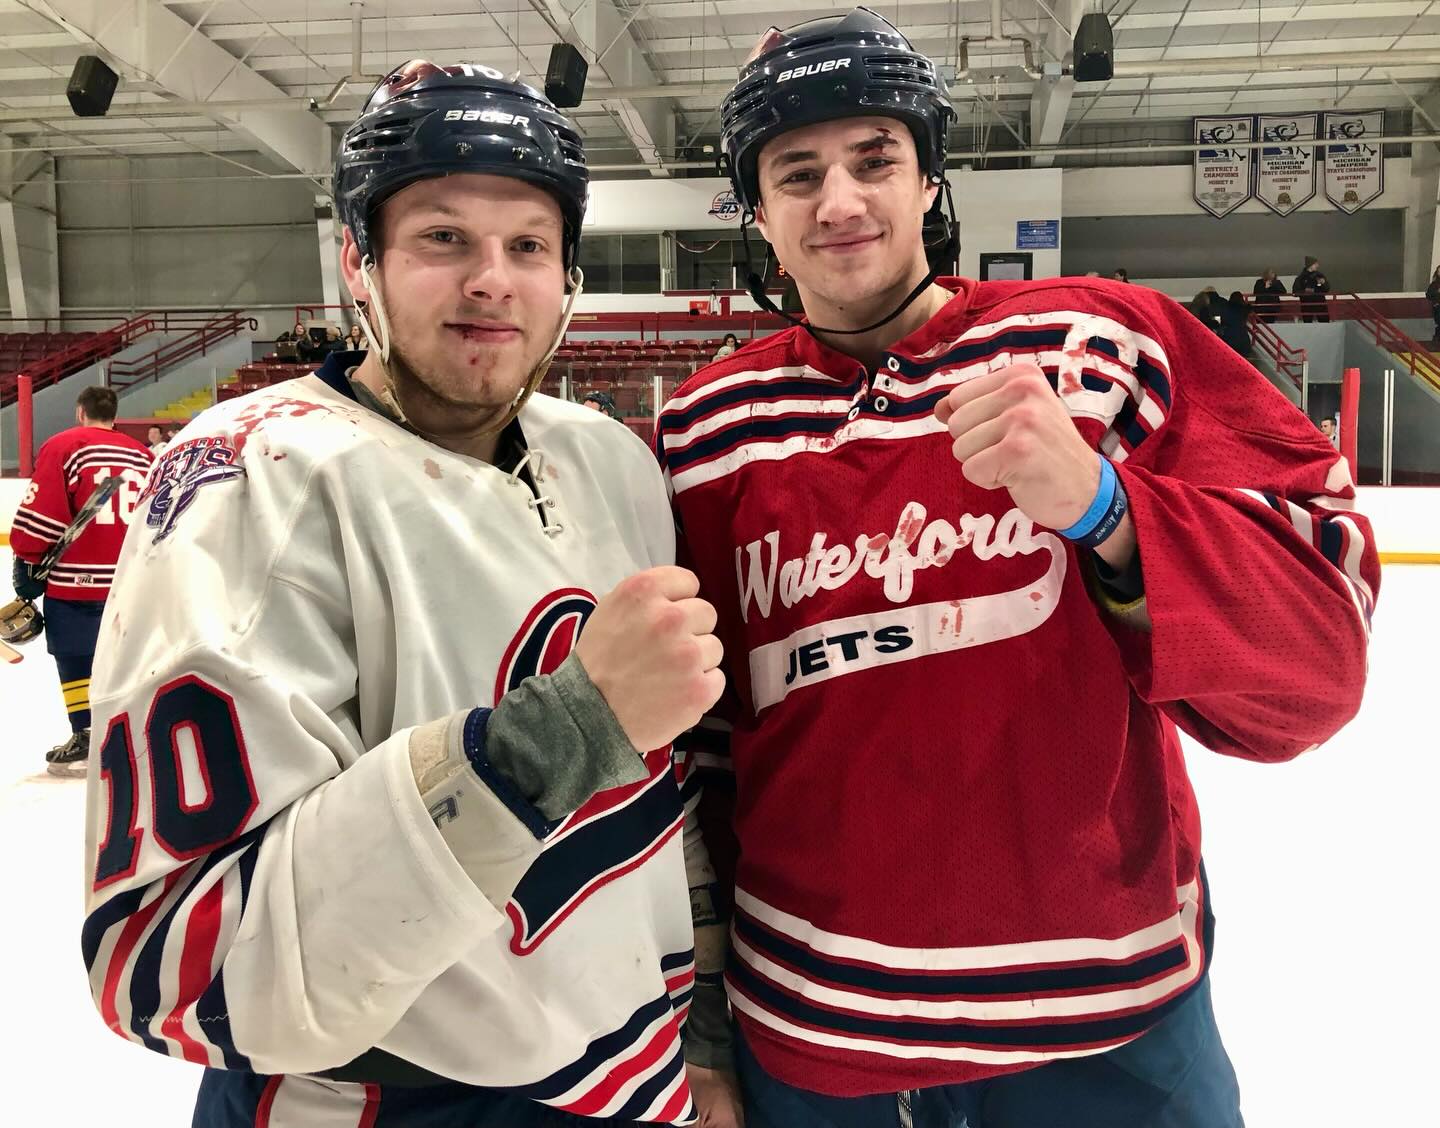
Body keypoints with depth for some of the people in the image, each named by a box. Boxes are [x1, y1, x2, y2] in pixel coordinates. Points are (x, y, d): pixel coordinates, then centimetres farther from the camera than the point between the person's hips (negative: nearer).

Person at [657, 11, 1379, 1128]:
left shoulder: (1103, 346, -8)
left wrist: (1097, 502, -27)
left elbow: (1315, 668, -11)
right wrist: (702, 1030, 7)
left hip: (1106, 1022, -1)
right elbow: (688, 753, 2)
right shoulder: (706, 438, -3)